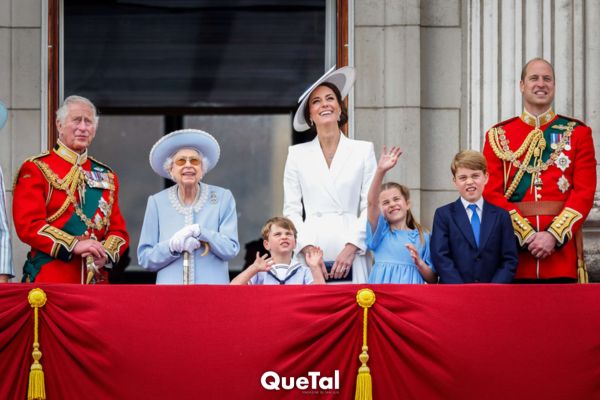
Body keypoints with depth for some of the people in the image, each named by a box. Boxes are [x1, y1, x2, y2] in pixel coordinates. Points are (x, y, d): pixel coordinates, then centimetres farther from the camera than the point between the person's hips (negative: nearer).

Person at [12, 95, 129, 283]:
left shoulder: (106, 176, 16)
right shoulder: (35, 170, 1)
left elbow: (118, 229, 14)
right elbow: (28, 225, -10)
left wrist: (106, 253, -8)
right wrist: (74, 245, -19)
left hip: (97, 280, 4)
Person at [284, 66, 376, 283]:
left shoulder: (363, 150, 9)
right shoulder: (297, 154, 11)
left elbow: (370, 207, 4)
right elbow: (291, 210, 8)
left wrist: (351, 248, -7)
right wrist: (308, 248, -6)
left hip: (350, 257, -1)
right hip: (310, 255, 1)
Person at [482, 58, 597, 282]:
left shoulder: (578, 133, 8)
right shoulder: (498, 136, 8)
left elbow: (585, 192, 0)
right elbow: (492, 194, 1)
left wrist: (553, 235, -13)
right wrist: (526, 235, -11)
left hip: (562, 245, 0)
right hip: (515, 250, 0)